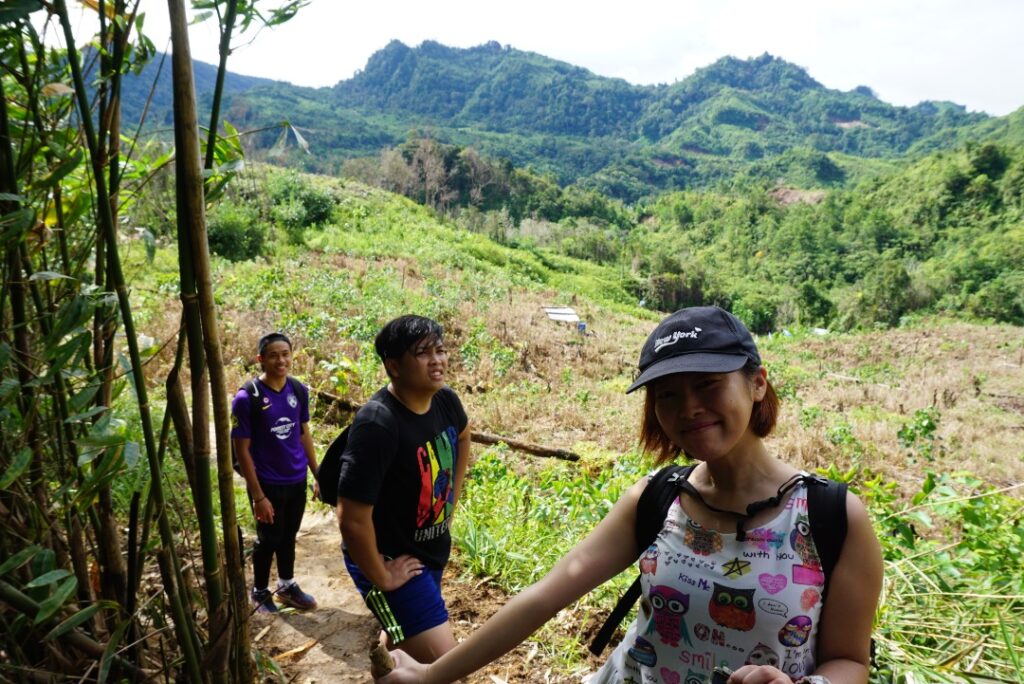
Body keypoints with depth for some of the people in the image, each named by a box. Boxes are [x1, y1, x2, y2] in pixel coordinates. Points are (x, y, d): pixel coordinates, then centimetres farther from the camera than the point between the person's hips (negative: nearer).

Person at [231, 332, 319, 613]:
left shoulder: (299, 390, -4)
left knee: (289, 537, 20)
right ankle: (260, 592, 35)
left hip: (297, 481, 4)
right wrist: (258, 496, -15)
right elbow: (242, 450, -15)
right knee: (268, 540, 12)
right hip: (268, 484, -4)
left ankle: (287, 586, 41)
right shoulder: (246, 397, -18)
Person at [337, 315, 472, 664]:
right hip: (390, 560, -8)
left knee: (403, 638, 30)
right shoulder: (377, 425, -32)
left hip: (432, 551, 8)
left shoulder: (446, 400, -8)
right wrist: (381, 579, -19)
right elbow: (352, 519, -31)